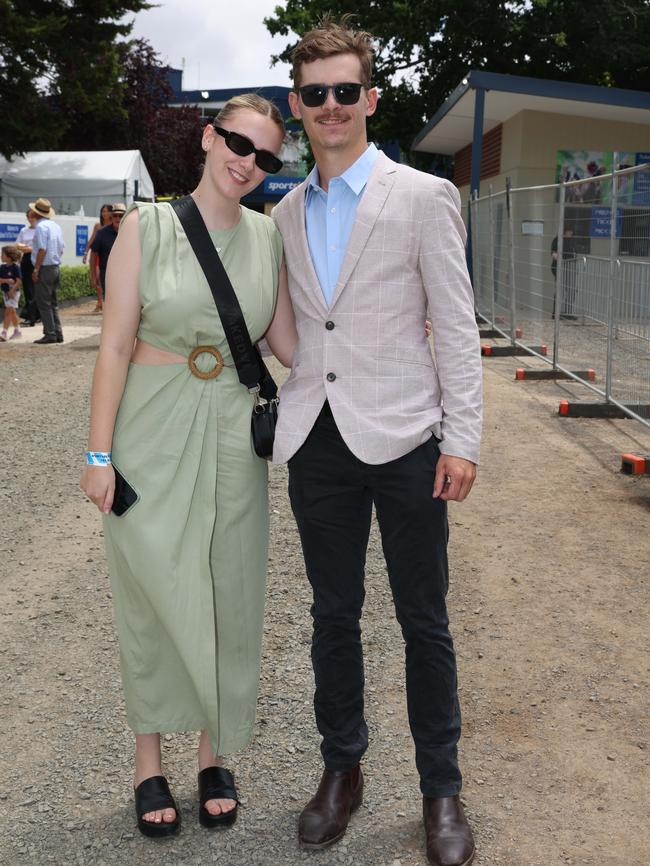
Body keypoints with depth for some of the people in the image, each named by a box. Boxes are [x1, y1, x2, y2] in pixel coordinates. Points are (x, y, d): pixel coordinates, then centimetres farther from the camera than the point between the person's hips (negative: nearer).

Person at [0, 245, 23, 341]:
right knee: (12, 312, 12)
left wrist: (12, 291, -23)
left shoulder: (15, 267, -13)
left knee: (8, 312, -9)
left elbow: (19, 281, -16)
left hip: (14, 292, -7)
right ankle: (17, 331, 19)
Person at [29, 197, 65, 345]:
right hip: (56, 267, 8)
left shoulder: (41, 227, -14)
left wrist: (36, 269, -17)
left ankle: (50, 334, -4)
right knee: (53, 302, 14)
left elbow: (42, 250, -20)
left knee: (44, 303, -3)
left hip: (44, 268, -8)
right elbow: (61, 248, 16)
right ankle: (58, 333, 14)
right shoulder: (56, 226, 12)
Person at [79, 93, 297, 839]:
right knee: (153, 596, 6)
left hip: (232, 438, 3)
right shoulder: (145, 227, -4)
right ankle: (148, 762, 25)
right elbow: (115, 345, -6)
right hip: (153, 435, -3)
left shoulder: (268, 236, 4)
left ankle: (214, 756, 29)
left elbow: (287, 342, 8)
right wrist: (100, 453, -9)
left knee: (228, 599, 9)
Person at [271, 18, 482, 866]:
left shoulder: (424, 197, -3)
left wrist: (462, 441, -10)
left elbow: (457, 327, -5)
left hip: (401, 438, -4)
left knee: (423, 621, 6)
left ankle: (441, 791, 22)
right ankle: (341, 771, 31)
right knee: (334, 615, 14)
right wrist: (281, 414, 12)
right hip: (317, 439, 4)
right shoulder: (287, 213, 11)